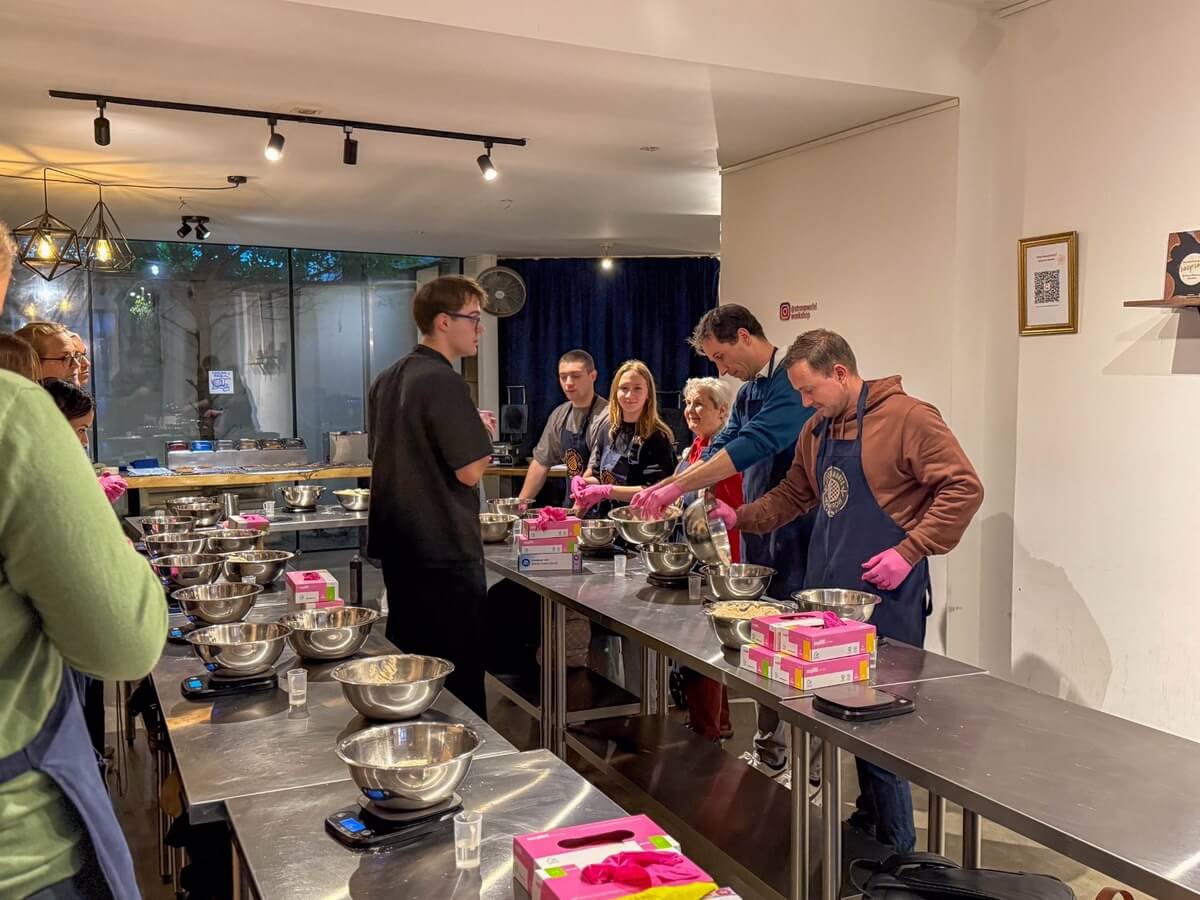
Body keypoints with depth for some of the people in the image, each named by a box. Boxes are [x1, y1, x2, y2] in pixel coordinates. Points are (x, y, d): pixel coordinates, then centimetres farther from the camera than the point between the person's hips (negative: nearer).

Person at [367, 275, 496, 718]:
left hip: (398, 544, 9)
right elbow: (470, 471, -22)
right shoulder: (444, 382, -18)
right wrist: (484, 431, -1)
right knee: (459, 676, 0)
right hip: (445, 550, -9)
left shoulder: (387, 379, 10)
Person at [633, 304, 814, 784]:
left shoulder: (792, 383, -15)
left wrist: (677, 487, -24)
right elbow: (721, 449, 15)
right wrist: (657, 491, 3)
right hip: (758, 535, 9)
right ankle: (767, 753, 26)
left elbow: (753, 445, -25)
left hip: (795, 536, -9)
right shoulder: (748, 393, 15)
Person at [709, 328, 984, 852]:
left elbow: (964, 488, -12)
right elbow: (793, 496, 24)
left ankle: (895, 848, 13)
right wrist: (738, 518, 11)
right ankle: (867, 815, 30)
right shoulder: (817, 430, 14)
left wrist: (910, 552, -16)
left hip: (885, 598, -7)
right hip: (828, 591, 7)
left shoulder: (906, 417, -10)